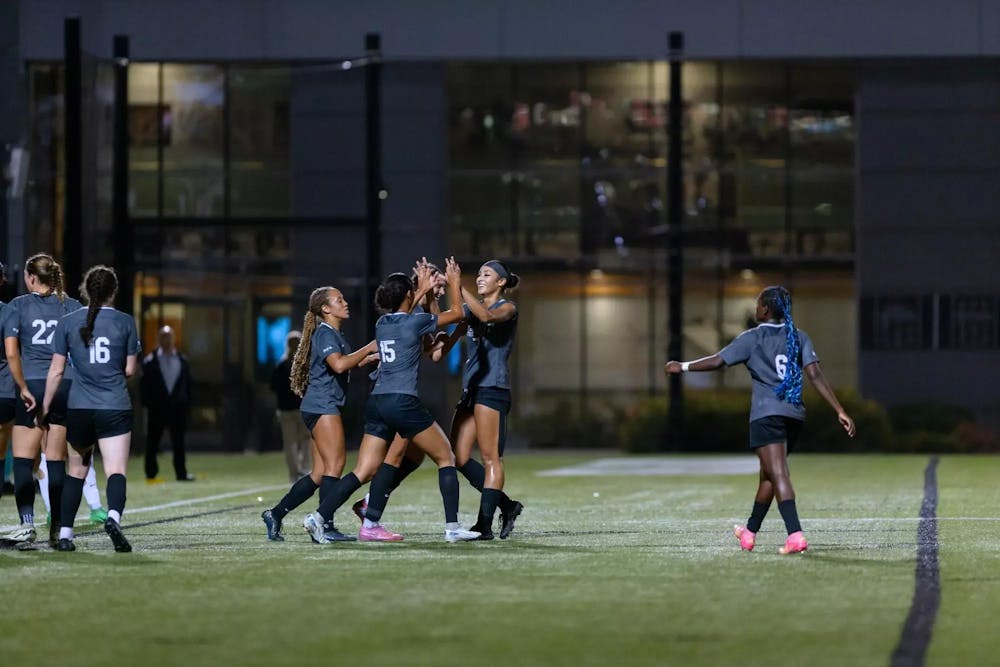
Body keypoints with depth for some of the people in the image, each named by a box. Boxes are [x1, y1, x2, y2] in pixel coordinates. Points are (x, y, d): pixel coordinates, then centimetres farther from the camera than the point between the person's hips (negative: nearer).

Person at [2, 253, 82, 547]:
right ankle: (57, 528, 7)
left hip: (32, 387, -3)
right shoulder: (72, 307, 8)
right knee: (56, 461, 7)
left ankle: (27, 523, -14)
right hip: (67, 387, 3)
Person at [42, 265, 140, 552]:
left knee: (76, 471, 16)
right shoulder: (125, 322, 0)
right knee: (116, 472, -7)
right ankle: (114, 516, -34)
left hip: (79, 409, 2)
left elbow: (56, 371, 1)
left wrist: (45, 406, 8)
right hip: (115, 407, -2)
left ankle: (65, 533, 13)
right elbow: (130, 370, 4)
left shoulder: (68, 322, 1)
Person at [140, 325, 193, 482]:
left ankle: (181, 473, 3)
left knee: (179, 441, 1)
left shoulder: (182, 360, 9)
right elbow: (145, 385, -1)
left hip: (178, 406, 2)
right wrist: (147, 403, -8)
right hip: (157, 408, -2)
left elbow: (188, 384, 12)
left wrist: (187, 403, 6)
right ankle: (151, 473, 12)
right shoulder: (150, 360, -1)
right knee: (153, 441, 4)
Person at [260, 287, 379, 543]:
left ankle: (275, 514, 10)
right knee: (335, 464, -12)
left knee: (319, 473, 8)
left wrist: (366, 359, 23)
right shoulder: (325, 334, -11)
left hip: (321, 409, 10)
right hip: (322, 406, -10)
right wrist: (368, 349, -18)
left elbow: (342, 367, 35)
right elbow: (338, 364, -27)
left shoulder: (334, 334, 21)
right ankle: (325, 528, -14)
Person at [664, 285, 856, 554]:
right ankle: (750, 532, 35)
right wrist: (840, 411, -4)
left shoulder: (752, 338, -3)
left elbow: (716, 361, -4)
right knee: (768, 474, 20)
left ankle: (795, 535, -27)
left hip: (766, 415, -6)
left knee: (778, 475, -12)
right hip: (794, 415, 6)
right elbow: (815, 375, -1)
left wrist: (682, 367, 10)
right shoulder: (799, 337, 9)